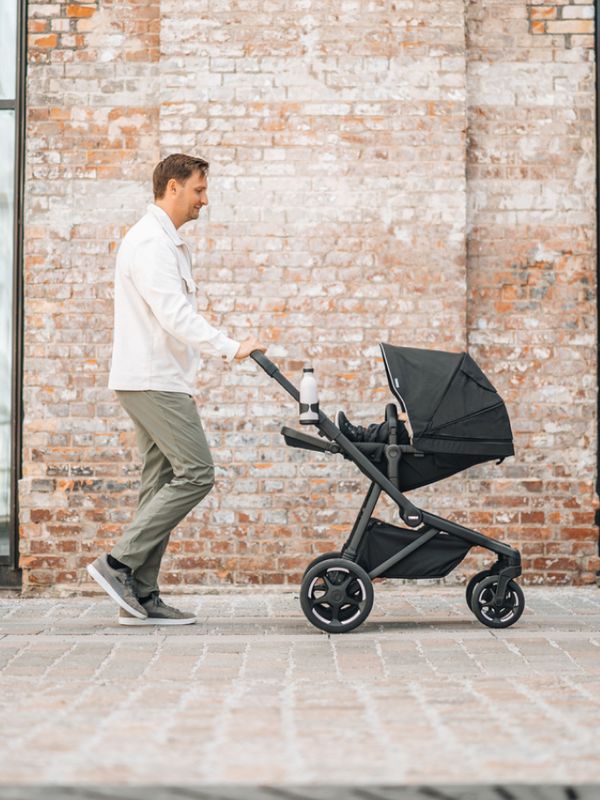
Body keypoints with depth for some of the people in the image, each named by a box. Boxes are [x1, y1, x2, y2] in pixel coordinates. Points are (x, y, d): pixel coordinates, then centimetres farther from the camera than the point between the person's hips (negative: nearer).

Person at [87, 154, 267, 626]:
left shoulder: (168, 243, 21)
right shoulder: (150, 242, -13)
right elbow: (174, 313, -25)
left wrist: (184, 381, 23)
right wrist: (230, 348, -31)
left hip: (160, 381, 10)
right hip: (152, 380, -10)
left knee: (163, 483, 7)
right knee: (195, 473, -13)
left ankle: (141, 596, 7)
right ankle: (118, 563, -11)